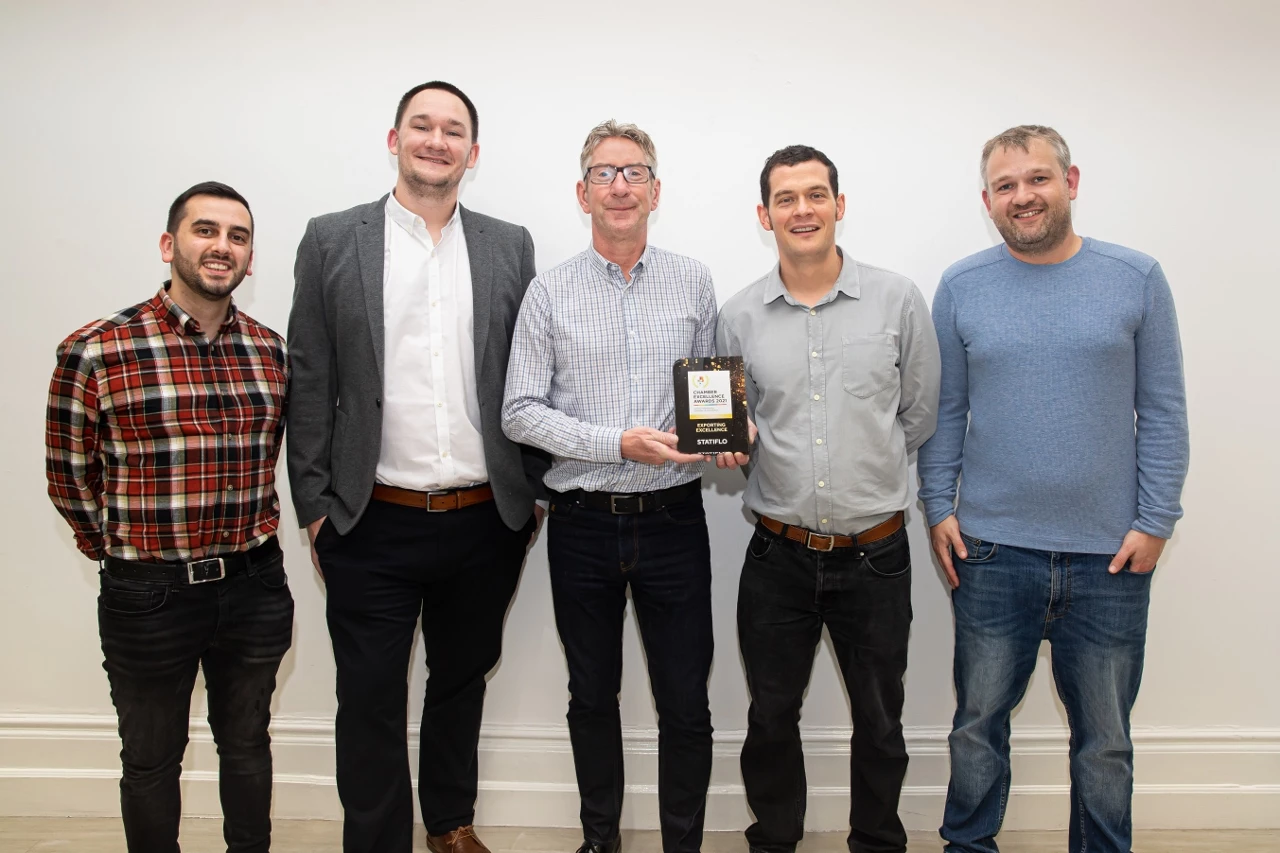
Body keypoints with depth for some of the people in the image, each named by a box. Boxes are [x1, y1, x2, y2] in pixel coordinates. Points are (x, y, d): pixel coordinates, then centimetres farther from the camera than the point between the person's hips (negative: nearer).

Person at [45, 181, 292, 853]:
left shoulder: (271, 352, 1)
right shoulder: (95, 353, -12)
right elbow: (69, 477, -2)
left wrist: (248, 547, 11)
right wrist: (124, 554, 5)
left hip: (255, 587, 4)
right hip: (150, 595, -3)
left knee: (247, 745, 21)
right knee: (152, 760, 16)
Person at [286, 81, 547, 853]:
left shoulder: (510, 246, 5)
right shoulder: (333, 240, 1)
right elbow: (310, 382, -1)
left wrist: (532, 492, 3)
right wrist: (314, 505, -3)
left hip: (485, 522, 2)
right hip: (374, 525, -2)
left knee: (463, 680, 19)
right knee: (371, 700, 7)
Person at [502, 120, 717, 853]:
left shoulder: (694, 281, 5)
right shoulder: (550, 292, 0)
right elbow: (520, 411, -4)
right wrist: (618, 443, -15)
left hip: (673, 519, 1)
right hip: (583, 523, 0)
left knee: (686, 703, 6)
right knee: (593, 696, 15)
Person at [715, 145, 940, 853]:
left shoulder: (897, 300, -3)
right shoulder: (739, 317, 1)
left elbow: (919, 415, 5)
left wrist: (864, 471, 4)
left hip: (875, 554, -1)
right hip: (778, 555, 1)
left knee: (879, 721, 15)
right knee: (771, 717, 14)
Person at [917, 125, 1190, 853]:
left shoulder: (1137, 279, 0)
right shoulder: (962, 287, 2)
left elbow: (1164, 411, 0)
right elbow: (944, 411, 5)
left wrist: (1156, 520, -5)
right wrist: (939, 508, -2)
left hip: (1110, 554, 0)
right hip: (991, 550, 1)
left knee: (1106, 737, 13)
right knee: (978, 721, 13)